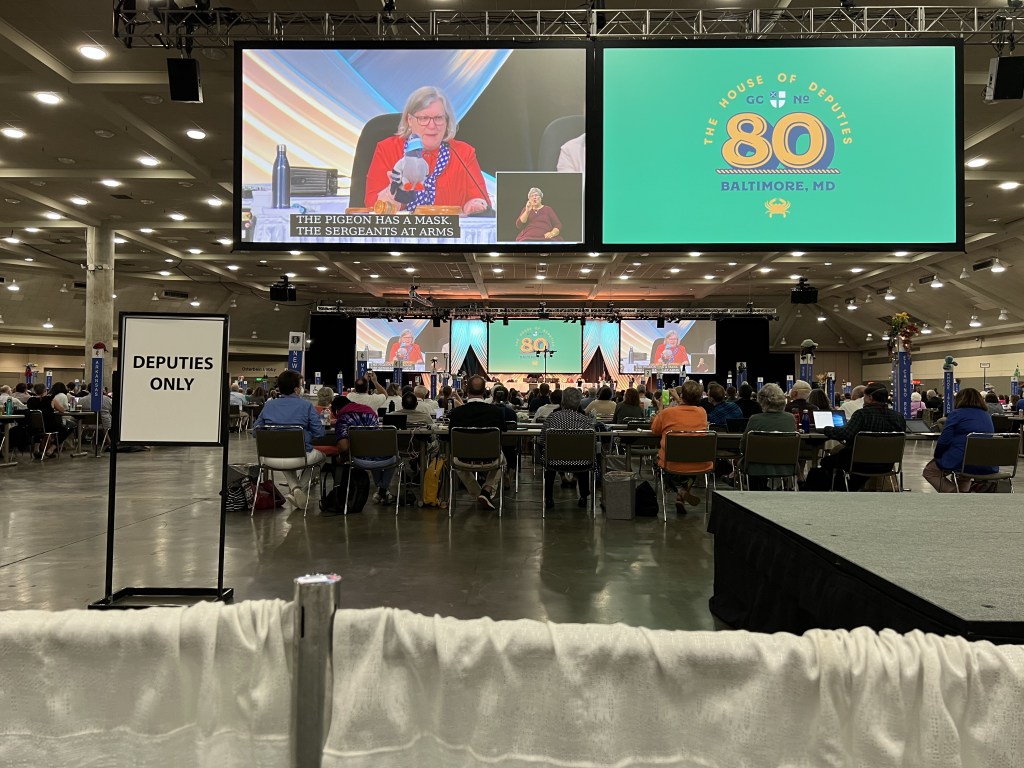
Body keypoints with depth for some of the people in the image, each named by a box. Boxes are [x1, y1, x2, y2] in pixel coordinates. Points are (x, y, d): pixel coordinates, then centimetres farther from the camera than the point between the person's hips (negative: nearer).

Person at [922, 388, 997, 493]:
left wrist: (937, 456, 7)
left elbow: (944, 440, -10)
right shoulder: (987, 415, 16)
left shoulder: (957, 414, -3)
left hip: (961, 462, -7)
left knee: (928, 471, 12)